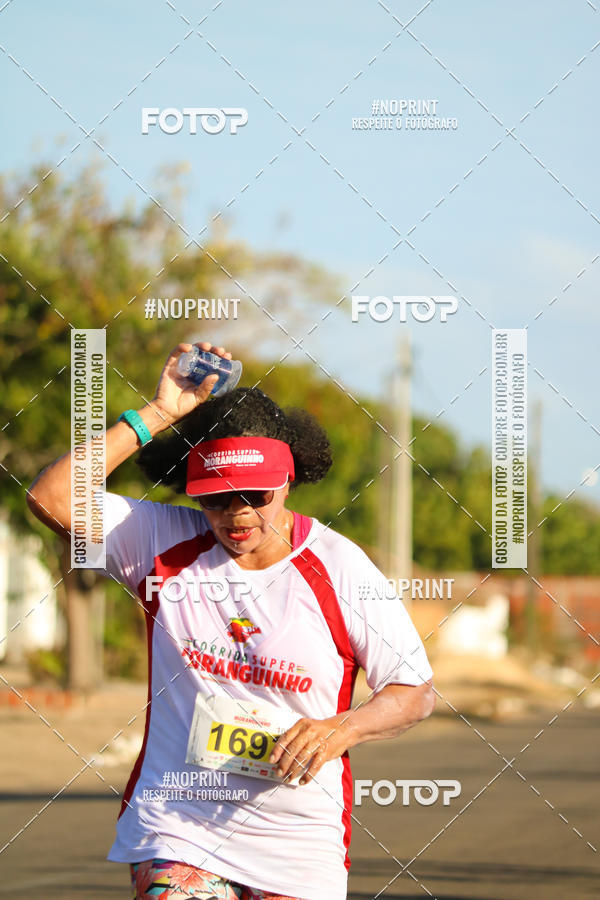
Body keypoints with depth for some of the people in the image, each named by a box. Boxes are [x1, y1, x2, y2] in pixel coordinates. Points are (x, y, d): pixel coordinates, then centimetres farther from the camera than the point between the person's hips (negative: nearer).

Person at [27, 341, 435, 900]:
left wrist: (342, 729, -17)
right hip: (175, 828, 0)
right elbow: (51, 497, -7)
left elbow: (416, 693, 3)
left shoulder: (340, 570, -2)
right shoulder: (166, 543, 3)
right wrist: (157, 415, -8)